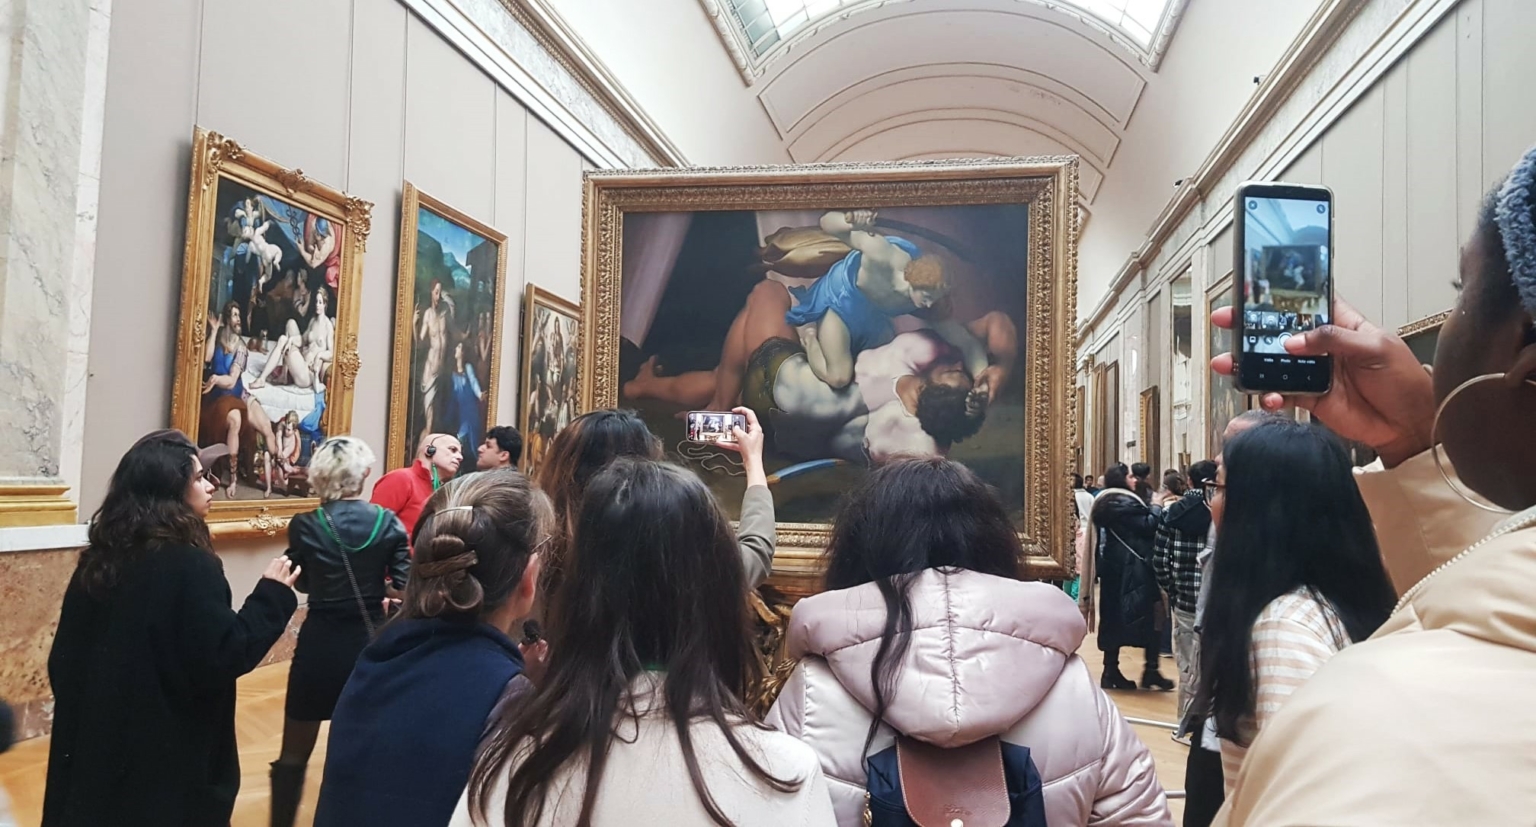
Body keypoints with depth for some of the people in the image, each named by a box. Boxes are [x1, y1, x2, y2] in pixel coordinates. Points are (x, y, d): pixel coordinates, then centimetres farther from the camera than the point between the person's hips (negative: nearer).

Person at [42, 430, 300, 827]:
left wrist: (82, 712, 21)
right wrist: (273, 595, -13)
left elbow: (65, 658, 10)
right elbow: (223, 658, -21)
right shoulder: (191, 565, -19)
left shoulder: (99, 558, 3)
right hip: (172, 751, -7)